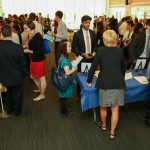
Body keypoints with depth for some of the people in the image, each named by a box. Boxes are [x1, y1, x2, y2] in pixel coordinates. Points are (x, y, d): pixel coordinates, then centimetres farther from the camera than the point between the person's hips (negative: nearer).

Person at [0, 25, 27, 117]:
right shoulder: (18, 47, -25)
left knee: (8, 94, 26)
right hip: (16, 77, -3)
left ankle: (9, 111, 45)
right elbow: (23, 64, -15)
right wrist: (23, 74, 3)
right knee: (17, 95, 18)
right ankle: (17, 112, 38)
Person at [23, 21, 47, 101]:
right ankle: (40, 89, 47)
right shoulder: (31, 35, 1)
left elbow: (40, 52, -26)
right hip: (33, 60, 9)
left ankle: (42, 95, 26)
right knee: (33, 76, 23)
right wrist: (26, 47, 1)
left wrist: (28, 51, -20)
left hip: (39, 60, -9)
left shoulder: (38, 37, -24)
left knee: (41, 78, 9)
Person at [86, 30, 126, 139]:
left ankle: (103, 125, 39)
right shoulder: (120, 51, 3)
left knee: (103, 107, 18)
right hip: (118, 82, 2)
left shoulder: (100, 50, -5)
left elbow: (93, 67, -3)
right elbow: (123, 67, 14)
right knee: (115, 109, 8)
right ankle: (112, 132, 18)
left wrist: (89, 81, 11)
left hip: (104, 82, -2)